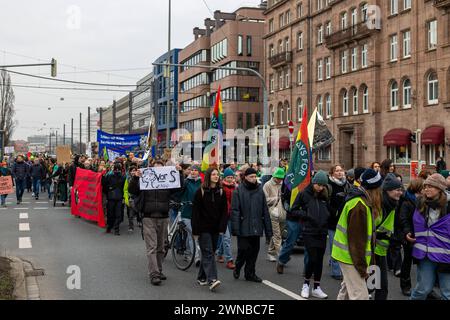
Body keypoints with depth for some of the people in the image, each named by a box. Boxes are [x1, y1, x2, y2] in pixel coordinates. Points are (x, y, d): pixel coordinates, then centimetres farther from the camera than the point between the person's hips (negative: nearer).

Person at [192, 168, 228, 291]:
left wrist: (222, 227, -4)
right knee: (208, 253, -12)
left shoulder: (221, 192, 7)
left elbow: (224, 211, 7)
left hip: (215, 229, 4)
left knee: (208, 253, 10)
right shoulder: (200, 192, -4)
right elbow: (195, 211, -6)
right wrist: (195, 230, -10)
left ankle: (202, 277, 21)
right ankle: (212, 280, -20)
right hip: (204, 228, -4)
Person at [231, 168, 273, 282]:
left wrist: (268, 229, 8)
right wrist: (235, 228, -14)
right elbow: (235, 210, -7)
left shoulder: (260, 190, 10)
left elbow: (265, 211, 12)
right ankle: (237, 268, 22)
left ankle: (250, 273, 20)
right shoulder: (239, 191, -4)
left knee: (254, 250, 7)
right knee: (244, 249, -3)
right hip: (244, 228, -4)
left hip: (256, 228, 4)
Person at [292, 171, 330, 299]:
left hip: (322, 232, 4)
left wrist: (326, 217, 1)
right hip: (309, 232, -4)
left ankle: (316, 287, 18)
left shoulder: (325, 196, 7)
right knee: (312, 258, -8)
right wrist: (307, 215, -13)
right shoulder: (304, 194, -5)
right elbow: (294, 210, -1)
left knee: (319, 260, 7)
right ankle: (306, 284, 14)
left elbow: (329, 210, 21)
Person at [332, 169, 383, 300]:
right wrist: (361, 266, -18)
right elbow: (356, 239, -22)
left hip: (347, 254, 10)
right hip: (351, 256, -10)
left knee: (347, 290, 21)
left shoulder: (359, 200, 9)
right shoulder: (359, 206, -21)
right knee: (360, 295, -9)